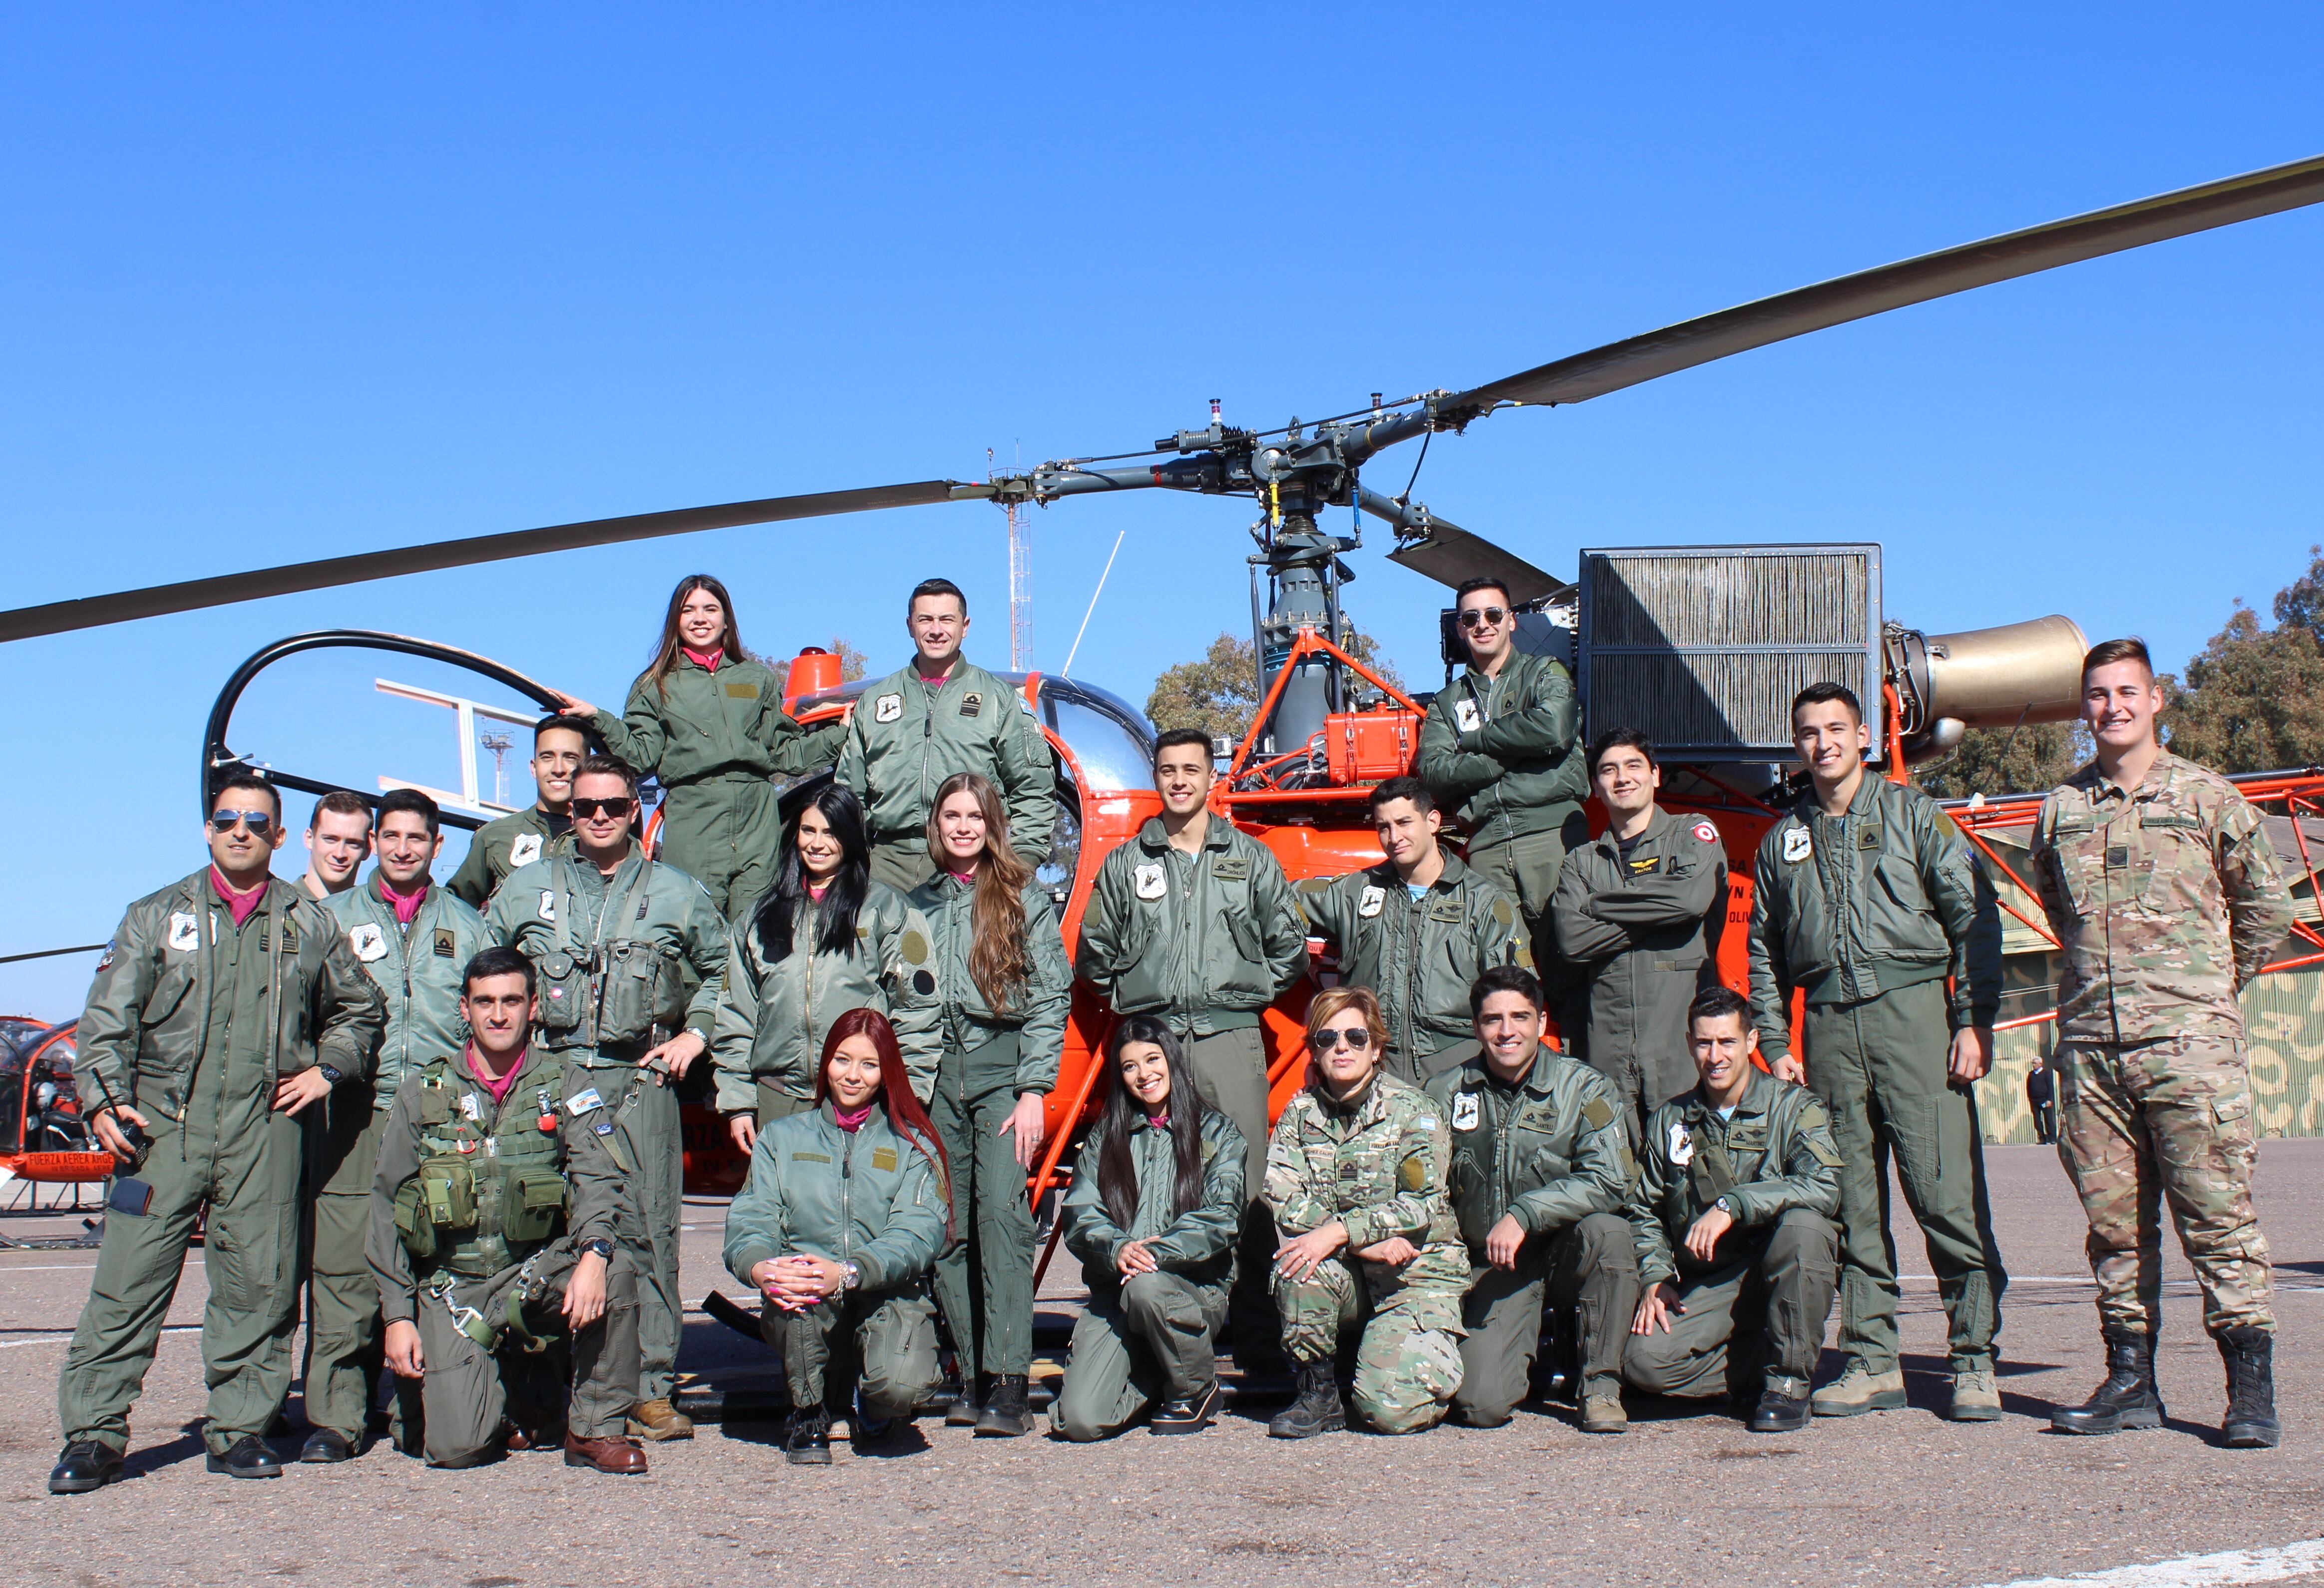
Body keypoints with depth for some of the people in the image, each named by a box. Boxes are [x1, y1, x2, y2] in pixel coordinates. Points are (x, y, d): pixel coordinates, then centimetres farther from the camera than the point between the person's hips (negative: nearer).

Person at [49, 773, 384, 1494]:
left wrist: (328, 1068, 10)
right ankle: (94, 1433, 1)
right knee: (130, 1280, -5)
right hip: (165, 1119, -1)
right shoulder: (158, 916, 12)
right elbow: (107, 1016, 7)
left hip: (266, 1127, 1)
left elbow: (360, 1006, 26)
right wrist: (104, 1099, -6)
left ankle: (241, 1428, 12)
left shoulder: (308, 925, 14)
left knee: (260, 1284, 1)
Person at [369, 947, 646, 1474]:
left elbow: (596, 1178, -9)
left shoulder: (564, 1088, 4)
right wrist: (398, 1315, 1)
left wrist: (593, 1254, -30)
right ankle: (509, 1407, 20)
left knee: (615, 1270, -32)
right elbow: (386, 1209, 8)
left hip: (537, 1268, 0)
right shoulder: (423, 1094, 5)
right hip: (452, 1283, 0)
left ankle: (595, 1429, -12)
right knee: (456, 1446, -18)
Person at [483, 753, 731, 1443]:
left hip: (641, 1082, -1)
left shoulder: (676, 893, 12)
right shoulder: (527, 886, 13)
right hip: (550, 1078, 1)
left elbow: (723, 968, 22)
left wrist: (694, 1034, 11)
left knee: (646, 1231, -5)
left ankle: (650, 1389, 0)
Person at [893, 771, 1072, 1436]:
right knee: (949, 1227, 0)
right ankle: (972, 1376, 8)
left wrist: (1033, 1091, -7)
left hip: (1001, 1065, -4)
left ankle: (1009, 1384, -18)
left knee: (1001, 1209, -16)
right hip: (931, 1074, 4)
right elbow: (896, 1000, 19)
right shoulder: (917, 905, 16)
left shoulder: (1024, 900, 5)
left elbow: (1051, 1000, 1)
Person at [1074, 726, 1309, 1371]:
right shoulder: (1125, 863, 14)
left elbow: (1290, 947, 14)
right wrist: (1127, 995, 11)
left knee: (1244, 1189, -7)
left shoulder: (1250, 858, 12)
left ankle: (1259, 1342, -3)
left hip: (1230, 1036, -1)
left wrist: (1250, 991, 6)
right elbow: (1094, 952, 20)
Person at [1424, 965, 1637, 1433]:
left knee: (1606, 1228, -34)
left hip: (1566, 1258, 0)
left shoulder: (1584, 1088, -6)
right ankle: (1535, 1354, 18)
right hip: (1493, 1270, 0)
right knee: (1481, 1404, -20)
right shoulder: (1445, 1092, 1)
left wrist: (1524, 1214, -26)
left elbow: (1608, 1183, -18)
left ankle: (1602, 1383, -14)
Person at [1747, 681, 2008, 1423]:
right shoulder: (1783, 840, 18)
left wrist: (1976, 1021, -8)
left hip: (1913, 1008, -4)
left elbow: (1973, 916, 1)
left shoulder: (1912, 813, 7)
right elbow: (1764, 950, 19)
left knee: (1947, 1192, -8)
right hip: (1829, 1025, 4)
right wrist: (1776, 1045, 10)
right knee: (1852, 1202, 4)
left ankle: (1973, 1358, -2)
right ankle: (1871, 1360, 10)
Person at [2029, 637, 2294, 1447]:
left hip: (2189, 1042, -3)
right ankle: (2130, 1379, 14)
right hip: (2089, 1043, 3)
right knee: (2114, 1220, 6)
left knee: (2216, 1212, -5)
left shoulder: (2205, 796, 4)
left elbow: (2266, 904, 12)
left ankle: (2251, 1388, 0)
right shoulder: (2061, 810, 12)